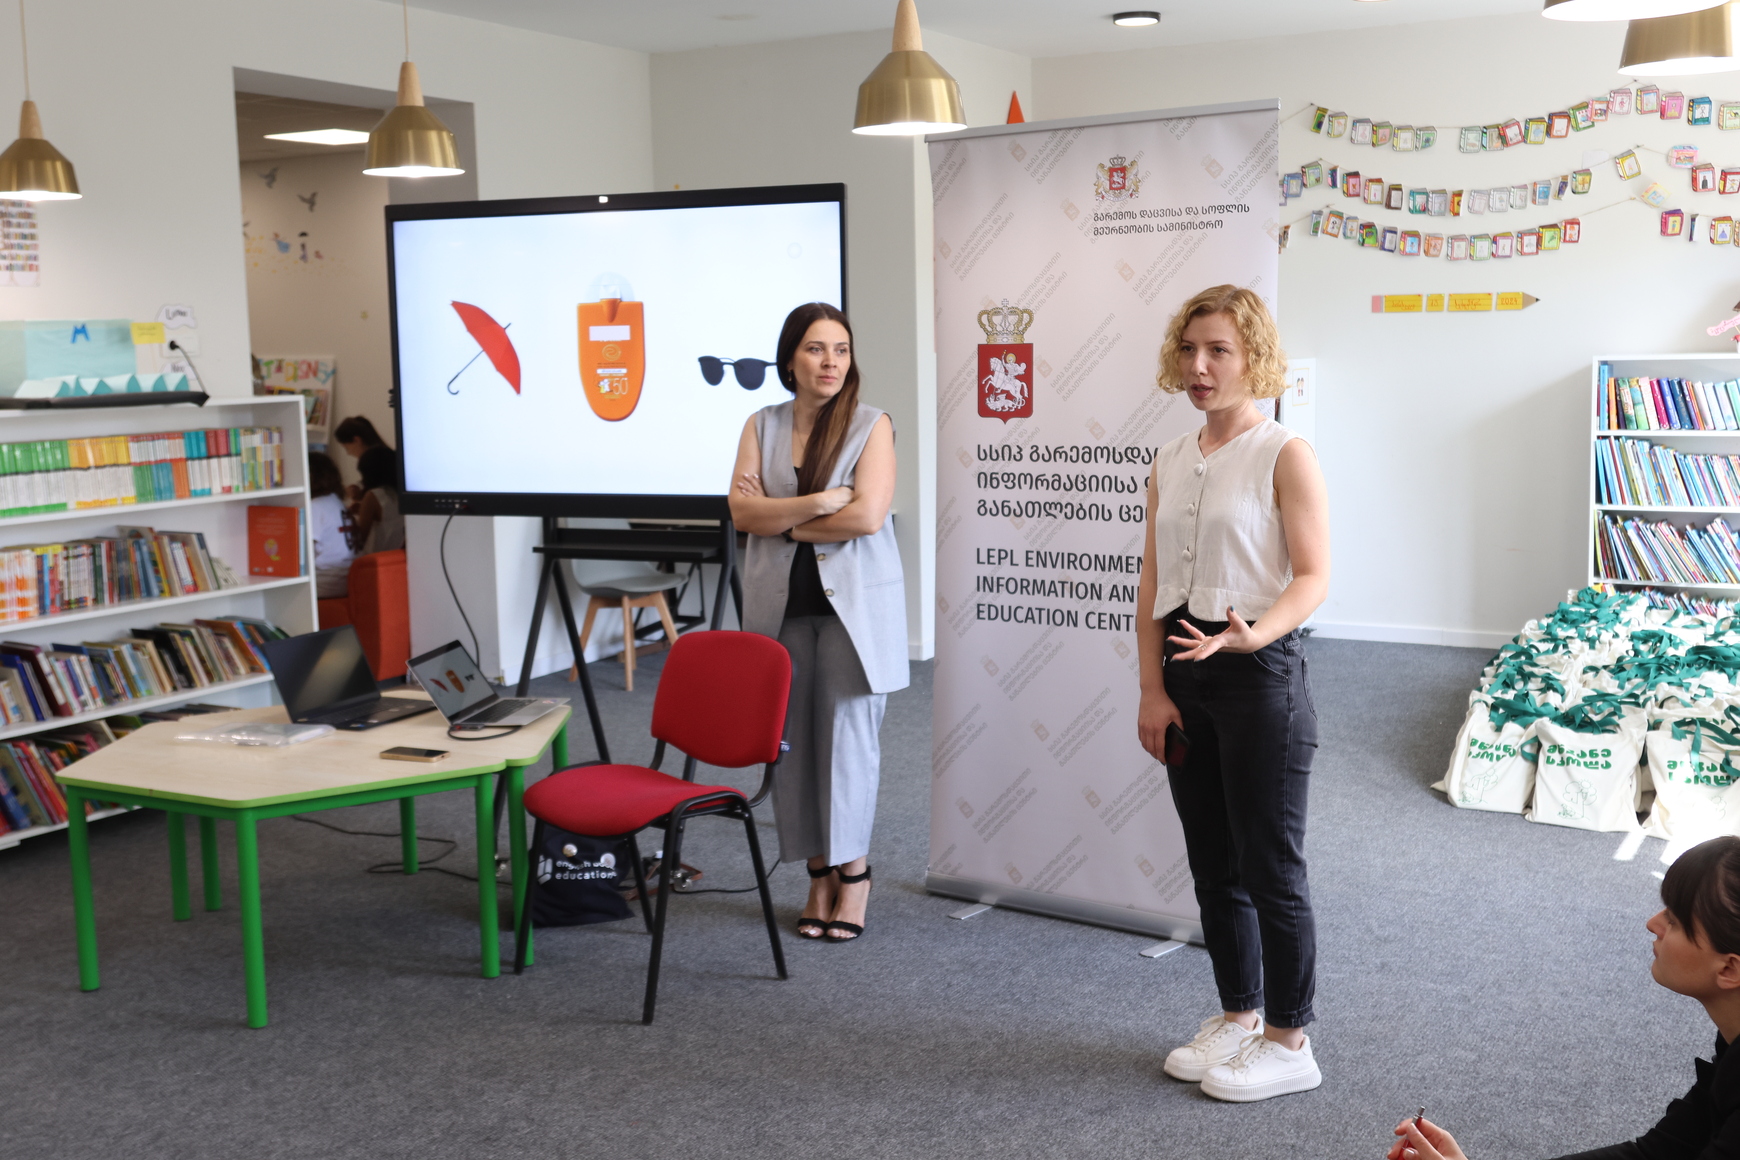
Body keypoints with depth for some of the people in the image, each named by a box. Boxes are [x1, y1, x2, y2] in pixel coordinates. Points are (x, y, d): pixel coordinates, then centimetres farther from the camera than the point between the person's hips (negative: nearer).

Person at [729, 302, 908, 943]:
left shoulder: (871, 425, -1)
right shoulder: (762, 426, 9)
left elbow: (867, 516, -13)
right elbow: (742, 511, -3)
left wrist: (780, 519, -7)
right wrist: (818, 503, -16)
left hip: (853, 606, -3)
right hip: (781, 606, 3)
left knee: (847, 737, -1)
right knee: (790, 740, 4)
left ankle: (853, 871, 14)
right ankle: (819, 872, 17)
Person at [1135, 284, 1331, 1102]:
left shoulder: (1285, 456, -8)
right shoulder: (1170, 464, 11)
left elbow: (1311, 577, -12)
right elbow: (1153, 581, 10)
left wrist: (1254, 634, -30)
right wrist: (1152, 688, 2)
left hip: (1259, 671, -6)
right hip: (1184, 674, 7)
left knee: (1270, 865, 1)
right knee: (1212, 863, 15)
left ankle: (1288, 1042, 15)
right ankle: (1237, 1016, 30)